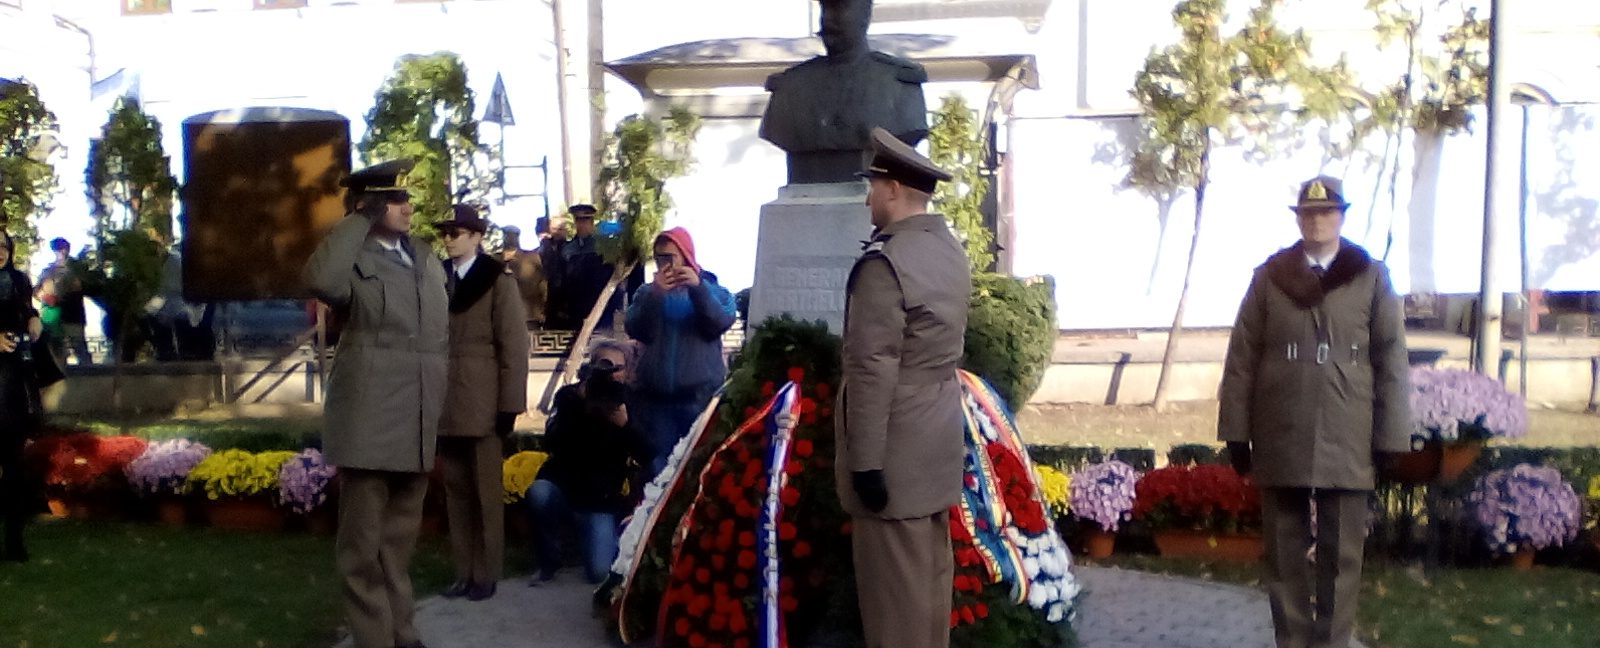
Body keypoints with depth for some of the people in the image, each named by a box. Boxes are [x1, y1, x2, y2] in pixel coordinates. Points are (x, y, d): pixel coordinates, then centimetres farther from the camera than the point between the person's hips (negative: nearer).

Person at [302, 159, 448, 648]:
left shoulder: (425, 260, 15)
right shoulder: (354, 260, -8)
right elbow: (320, 280, -33)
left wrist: (438, 407, 18)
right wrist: (362, 220, -23)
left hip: (415, 424, 7)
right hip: (370, 423, -7)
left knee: (399, 536, 19)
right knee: (364, 542, 1)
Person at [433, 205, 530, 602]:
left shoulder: (498, 280, -2)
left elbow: (513, 346, -5)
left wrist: (509, 405, -10)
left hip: (480, 405, -4)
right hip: (445, 405, 4)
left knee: (485, 493, 3)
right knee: (456, 492, 8)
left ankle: (486, 574, 11)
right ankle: (463, 573, 15)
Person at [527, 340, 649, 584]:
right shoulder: (570, 396, -4)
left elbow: (646, 456, -11)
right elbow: (552, 443, -18)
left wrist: (625, 425, -26)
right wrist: (580, 405, -28)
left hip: (603, 498, -1)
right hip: (564, 484, 1)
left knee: (600, 572, -19)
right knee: (539, 493, -34)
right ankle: (549, 562, -9)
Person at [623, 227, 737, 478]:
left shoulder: (712, 289, 10)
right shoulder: (647, 292, 12)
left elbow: (722, 322, -10)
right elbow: (635, 330, -5)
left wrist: (699, 289, -23)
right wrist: (655, 295, -18)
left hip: (700, 394, -1)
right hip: (655, 394, 1)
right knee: (657, 463, -1)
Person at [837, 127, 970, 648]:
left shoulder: (883, 262, -20)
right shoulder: (951, 250, 8)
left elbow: (873, 368, -22)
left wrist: (865, 461, -20)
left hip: (897, 445, -9)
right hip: (939, 436, 9)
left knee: (894, 579, -1)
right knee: (931, 565, 17)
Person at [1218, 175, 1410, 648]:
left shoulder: (1371, 277, 5)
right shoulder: (1270, 276, 6)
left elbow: (1391, 361, 3)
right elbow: (1242, 358, 5)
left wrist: (1390, 436, -2)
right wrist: (1237, 432, 0)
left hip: (1346, 444, -1)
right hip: (1280, 442, 1)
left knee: (1341, 556, 4)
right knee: (1285, 555, 7)